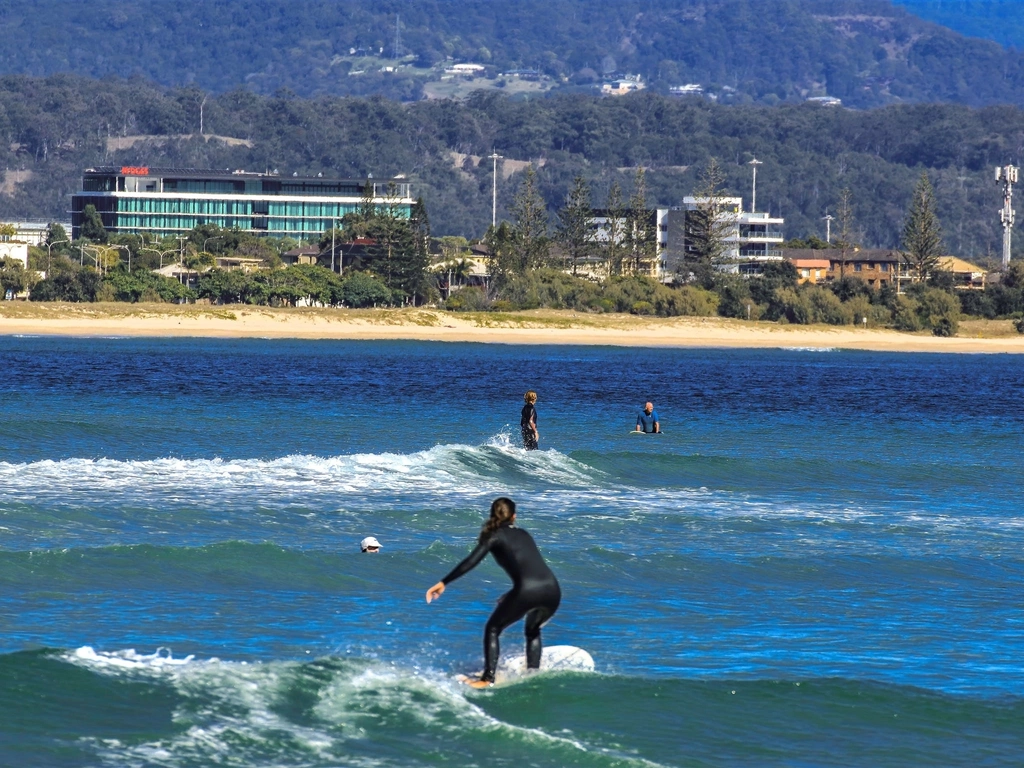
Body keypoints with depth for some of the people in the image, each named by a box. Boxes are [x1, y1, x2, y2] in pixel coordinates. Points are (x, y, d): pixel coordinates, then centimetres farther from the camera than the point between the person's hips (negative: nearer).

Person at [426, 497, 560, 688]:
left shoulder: (496, 536, 9)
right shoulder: (523, 535, 26)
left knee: (492, 629, 14)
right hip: (553, 591, 5)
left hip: (527, 591, -5)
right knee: (533, 631, 33)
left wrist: (443, 583, -3)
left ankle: (488, 678, 2)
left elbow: (471, 562, -2)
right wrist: (511, 596, 47)